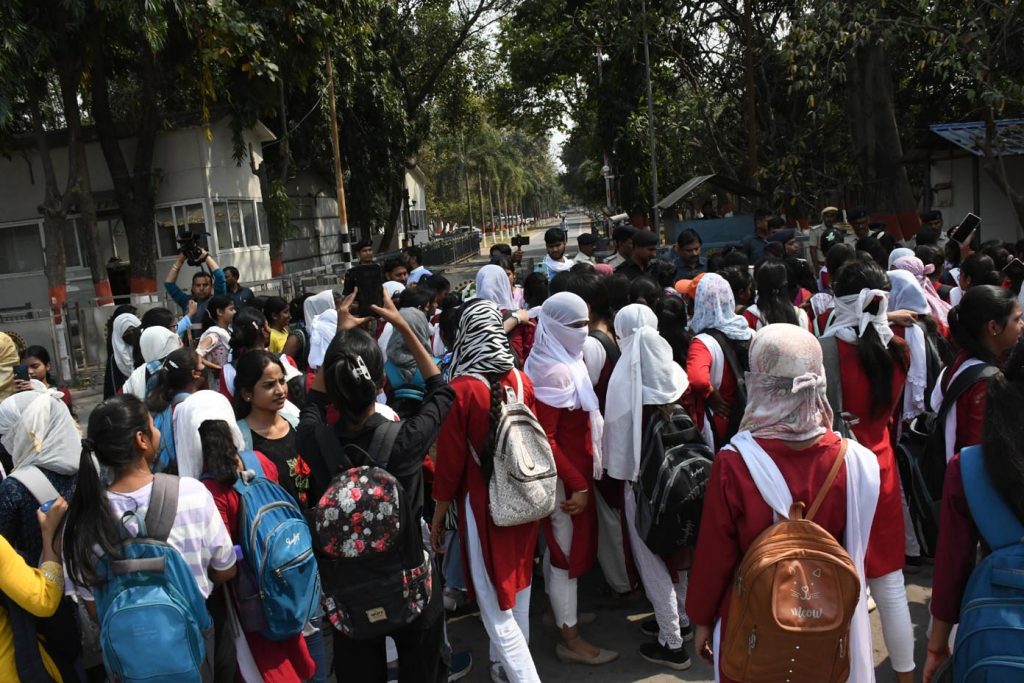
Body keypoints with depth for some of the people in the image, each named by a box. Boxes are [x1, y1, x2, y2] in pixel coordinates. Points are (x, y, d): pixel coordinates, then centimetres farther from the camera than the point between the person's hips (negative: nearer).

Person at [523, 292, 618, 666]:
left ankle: (559, 611, 38)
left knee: (559, 546, 21)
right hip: (564, 476, -10)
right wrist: (577, 484, -23)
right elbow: (544, 437, -25)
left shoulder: (564, 364, 8)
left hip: (570, 471, 10)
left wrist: (580, 477, 14)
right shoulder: (554, 371, -23)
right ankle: (571, 639, 13)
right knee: (569, 550, 1)